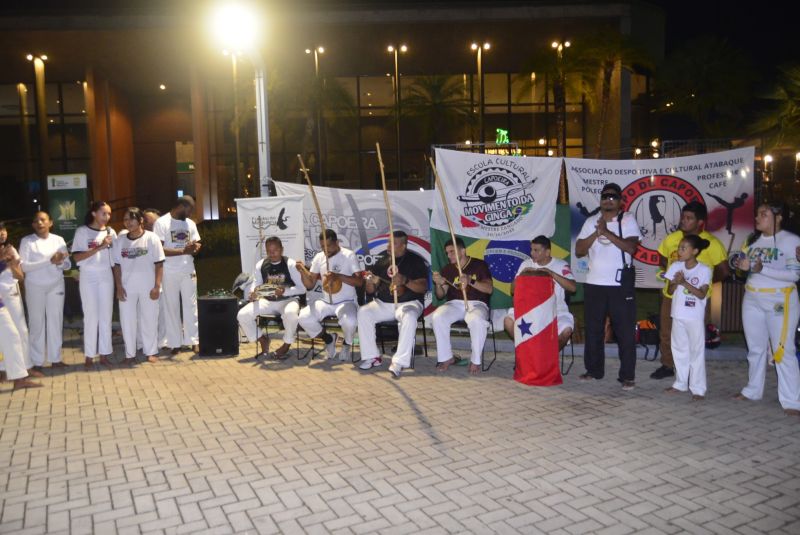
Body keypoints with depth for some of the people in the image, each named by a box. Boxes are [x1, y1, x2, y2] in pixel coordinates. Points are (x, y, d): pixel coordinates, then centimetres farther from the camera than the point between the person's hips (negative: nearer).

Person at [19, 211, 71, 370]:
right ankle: (37, 362, 7)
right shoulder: (27, 241, -3)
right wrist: (49, 261, -21)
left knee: (55, 321, 6)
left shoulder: (58, 240, 5)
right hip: (35, 287, -2)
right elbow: (24, 266, -13)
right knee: (37, 323, 1)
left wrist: (60, 262, -19)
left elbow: (68, 265, 4)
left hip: (56, 285, 3)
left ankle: (55, 358, 14)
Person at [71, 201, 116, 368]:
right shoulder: (82, 231, -3)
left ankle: (104, 354, 13)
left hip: (106, 276, 3)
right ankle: (89, 355, 10)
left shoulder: (110, 232, 6)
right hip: (88, 276, -3)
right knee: (91, 316, 0)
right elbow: (77, 257, -11)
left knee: (106, 315, 5)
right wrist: (99, 247, -19)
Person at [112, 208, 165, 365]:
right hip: (127, 287, 3)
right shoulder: (120, 240, 5)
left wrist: (157, 286, -10)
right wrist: (119, 287, -2)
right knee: (127, 320, 5)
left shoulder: (151, 238, -4)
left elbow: (159, 264, -5)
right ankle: (130, 354, 15)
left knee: (149, 320, 6)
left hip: (148, 287, -2)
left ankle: (151, 352, 17)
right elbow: (117, 266, 7)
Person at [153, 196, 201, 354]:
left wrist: (194, 248, -10)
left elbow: (196, 244, 15)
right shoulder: (161, 223, -7)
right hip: (169, 273, -4)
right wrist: (183, 251, -22)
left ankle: (193, 340, 14)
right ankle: (175, 343, 12)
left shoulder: (190, 223, 10)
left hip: (188, 271, 4)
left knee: (191, 306, 6)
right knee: (171, 308, 3)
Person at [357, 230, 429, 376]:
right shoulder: (382, 261, 12)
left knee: (409, 317, -37)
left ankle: (399, 361, -34)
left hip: (408, 303, -4)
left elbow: (423, 288, -9)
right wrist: (370, 282, -10)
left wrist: (405, 281, -27)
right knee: (363, 312, -22)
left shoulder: (415, 261, 0)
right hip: (383, 303, 4)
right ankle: (372, 357, -14)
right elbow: (371, 291, 14)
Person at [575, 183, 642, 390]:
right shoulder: (591, 222, 9)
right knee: (593, 330, 10)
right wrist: (596, 233, -10)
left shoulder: (628, 220, 0)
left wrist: (607, 232, -18)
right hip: (594, 284, 3)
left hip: (620, 285, -3)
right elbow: (578, 251, 2)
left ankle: (627, 375, 8)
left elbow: (631, 247, -14)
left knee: (625, 331, 0)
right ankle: (594, 370, 22)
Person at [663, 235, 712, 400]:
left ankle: (698, 388, 6)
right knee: (679, 350, 14)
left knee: (696, 351, 1)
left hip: (695, 318, -4)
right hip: (678, 316, 5)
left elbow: (702, 294, -14)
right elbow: (670, 291, 1)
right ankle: (680, 383, 25)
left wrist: (685, 282, -22)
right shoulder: (676, 266, 1)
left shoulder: (704, 270, -9)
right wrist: (676, 282, -19)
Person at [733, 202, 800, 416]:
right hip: (752, 299, 6)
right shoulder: (753, 239, 7)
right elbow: (741, 260, 11)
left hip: (780, 300, -6)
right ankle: (752, 391, 26)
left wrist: (763, 269, -26)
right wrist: (741, 264, -11)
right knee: (755, 348, 15)